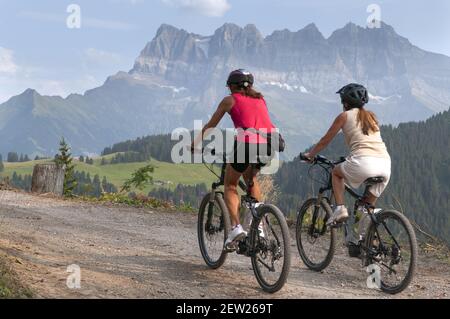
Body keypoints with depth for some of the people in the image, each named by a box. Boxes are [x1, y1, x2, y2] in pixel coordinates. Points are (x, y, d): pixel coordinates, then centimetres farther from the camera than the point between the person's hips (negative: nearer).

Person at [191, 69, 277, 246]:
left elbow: (210, 126, 20)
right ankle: (259, 226, 21)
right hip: (269, 144, 5)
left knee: (230, 185, 17)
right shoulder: (260, 99, 27)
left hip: (247, 143, -5)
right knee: (251, 178, 31)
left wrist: (194, 145, 32)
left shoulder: (230, 100, 15)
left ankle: (236, 226, -4)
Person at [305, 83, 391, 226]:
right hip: (385, 165, 5)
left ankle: (340, 209, 9)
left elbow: (325, 140, 19)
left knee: (336, 172, 25)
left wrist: (310, 154, 35)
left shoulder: (345, 116, 12)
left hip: (363, 163, -5)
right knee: (368, 207, 21)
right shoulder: (371, 116, 26)